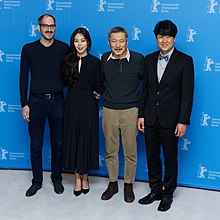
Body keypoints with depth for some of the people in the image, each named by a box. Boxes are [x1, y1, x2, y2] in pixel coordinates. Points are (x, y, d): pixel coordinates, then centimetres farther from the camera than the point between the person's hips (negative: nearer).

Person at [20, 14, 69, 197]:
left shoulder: (64, 48, 0)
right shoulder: (28, 49, 2)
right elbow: (24, 78, 3)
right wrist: (24, 104, -1)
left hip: (57, 101, 0)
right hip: (36, 102, 0)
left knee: (58, 144, 10)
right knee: (36, 145, 7)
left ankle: (57, 178, 28)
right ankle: (37, 181, 23)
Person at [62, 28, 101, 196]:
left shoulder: (95, 62, -1)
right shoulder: (68, 60, 6)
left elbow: (98, 87, 2)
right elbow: (65, 81, 6)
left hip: (88, 105, -2)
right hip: (72, 104, 2)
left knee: (87, 139, 4)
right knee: (72, 139, 5)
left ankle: (85, 177, 20)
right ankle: (77, 178, 18)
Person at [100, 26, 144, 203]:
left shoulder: (138, 59, -8)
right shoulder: (105, 59, 1)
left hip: (131, 111, -2)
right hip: (109, 111, 3)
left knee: (130, 151, 6)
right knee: (111, 151, 11)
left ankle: (129, 185, 22)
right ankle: (113, 184, 27)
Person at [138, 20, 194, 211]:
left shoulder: (185, 61, -6)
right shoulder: (149, 59, 7)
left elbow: (187, 93, -9)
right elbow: (145, 89, 10)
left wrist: (183, 121, -13)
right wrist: (141, 114, 5)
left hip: (170, 119, -4)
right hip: (151, 117, 4)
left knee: (170, 157, 8)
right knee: (152, 156, 13)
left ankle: (168, 194, 25)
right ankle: (156, 191, 29)